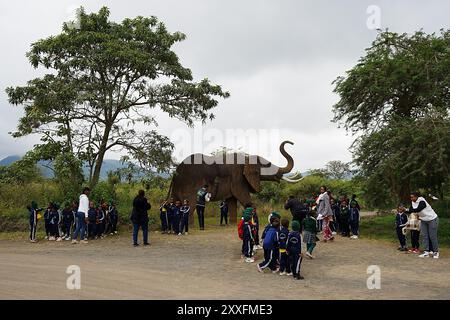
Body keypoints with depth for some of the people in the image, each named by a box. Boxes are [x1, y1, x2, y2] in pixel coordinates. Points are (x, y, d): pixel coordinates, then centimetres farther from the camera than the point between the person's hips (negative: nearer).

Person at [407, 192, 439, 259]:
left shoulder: (422, 202, -26)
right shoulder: (413, 202, -2)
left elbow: (417, 210, -36)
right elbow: (411, 210, -9)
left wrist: (407, 210, -36)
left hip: (432, 219, -7)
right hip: (423, 221, 7)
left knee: (432, 236, -4)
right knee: (424, 236, 0)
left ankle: (436, 252, 7)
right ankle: (426, 252, 0)